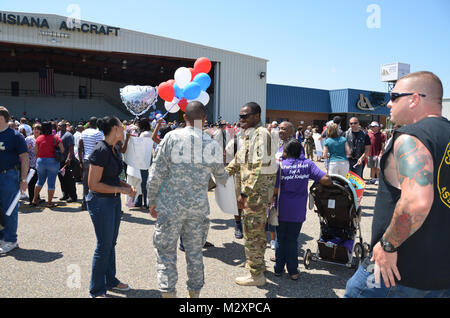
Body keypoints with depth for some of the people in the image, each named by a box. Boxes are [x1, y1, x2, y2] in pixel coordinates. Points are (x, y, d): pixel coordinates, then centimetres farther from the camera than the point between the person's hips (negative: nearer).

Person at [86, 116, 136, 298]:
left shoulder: (115, 150, 9)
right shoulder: (100, 151, -19)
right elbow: (93, 184, -21)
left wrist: (127, 186, 1)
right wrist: (121, 189, -19)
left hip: (114, 201, 9)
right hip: (101, 202, -9)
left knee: (111, 243, 18)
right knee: (104, 245, 1)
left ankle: (110, 281, 33)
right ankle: (96, 290, 17)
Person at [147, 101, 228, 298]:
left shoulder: (172, 137, -7)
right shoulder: (213, 145, 1)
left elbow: (156, 173, -7)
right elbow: (221, 177, 16)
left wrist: (152, 201, 5)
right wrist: (227, 181, 40)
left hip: (170, 206, -2)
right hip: (198, 208, 3)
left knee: (166, 252, 9)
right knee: (195, 253, 16)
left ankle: (168, 292, 13)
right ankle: (195, 293, 28)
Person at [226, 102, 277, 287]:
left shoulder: (261, 134, -18)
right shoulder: (249, 135, 15)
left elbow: (259, 168, -26)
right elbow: (238, 160, 24)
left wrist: (244, 193, -26)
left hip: (258, 190, -10)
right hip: (254, 190, 10)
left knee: (252, 232, -2)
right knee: (257, 230, 21)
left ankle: (256, 275, 11)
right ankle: (258, 263, 38)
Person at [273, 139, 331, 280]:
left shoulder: (280, 165, -9)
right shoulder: (307, 164, -3)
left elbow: (275, 190, -13)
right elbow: (326, 180, -11)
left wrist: (271, 199, 7)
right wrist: (329, 178, 11)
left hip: (282, 210, -1)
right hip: (298, 211, 1)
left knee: (281, 239, 15)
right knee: (292, 239, 14)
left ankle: (278, 269, 25)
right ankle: (293, 271, 18)